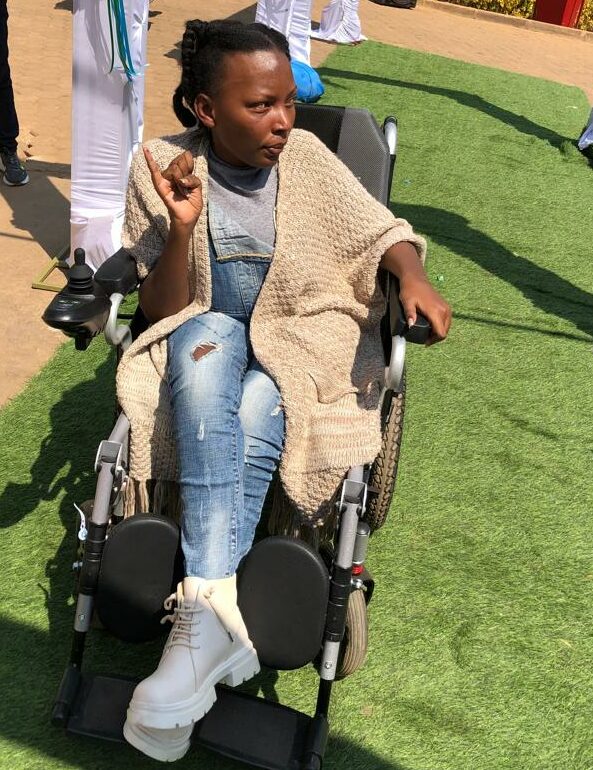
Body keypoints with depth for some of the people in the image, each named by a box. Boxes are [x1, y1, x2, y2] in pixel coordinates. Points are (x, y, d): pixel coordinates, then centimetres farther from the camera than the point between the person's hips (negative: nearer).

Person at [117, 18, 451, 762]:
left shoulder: (307, 157, -4)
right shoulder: (161, 166, -6)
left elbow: (386, 233, 1)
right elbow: (161, 313, -6)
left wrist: (414, 280, -21)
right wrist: (183, 226, -23)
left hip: (302, 340, 1)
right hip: (201, 336, 0)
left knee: (252, 419, -33)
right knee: (208, 339, -36)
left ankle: (200, 622, -30)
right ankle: (219, 611, -43)